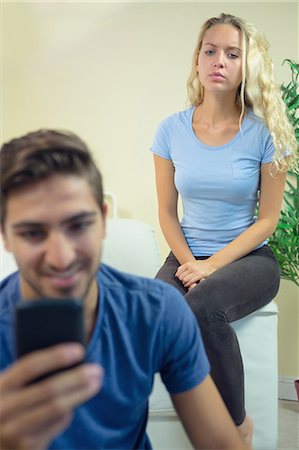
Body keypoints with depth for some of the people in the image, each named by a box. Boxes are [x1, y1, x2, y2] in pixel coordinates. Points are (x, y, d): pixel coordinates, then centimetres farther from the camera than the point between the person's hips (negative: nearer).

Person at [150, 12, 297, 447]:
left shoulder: (264, 132, -7)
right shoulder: (172, 130, 0)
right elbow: (167, 211, 5)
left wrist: (211, 266, -15)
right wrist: (189, 263, -10)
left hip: (249, 257, -2)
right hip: (188, 255, 3)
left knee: (202, 307, -35)